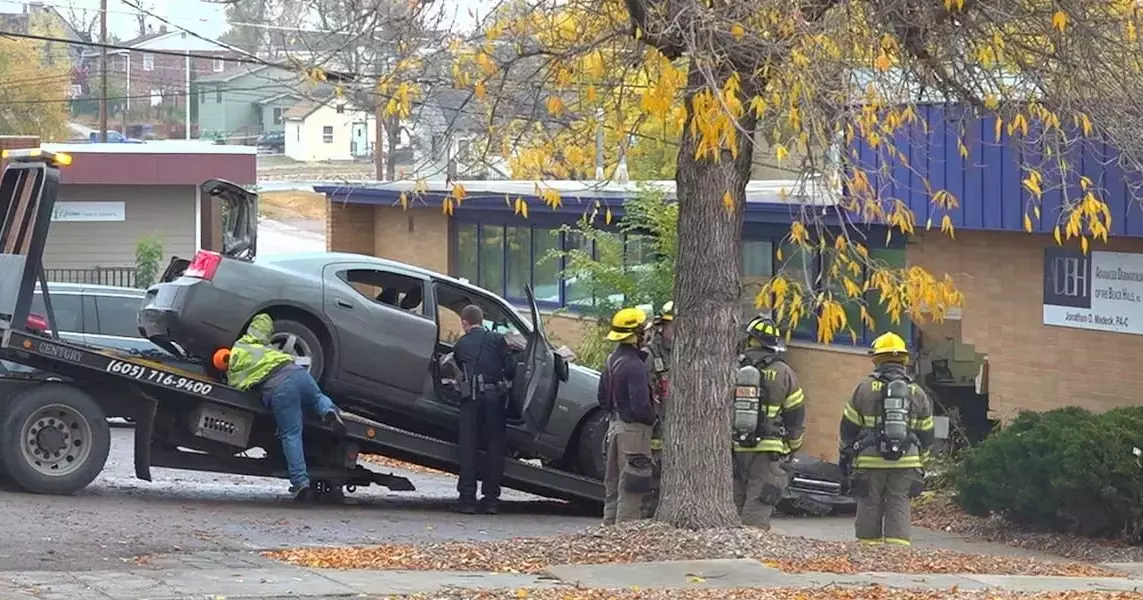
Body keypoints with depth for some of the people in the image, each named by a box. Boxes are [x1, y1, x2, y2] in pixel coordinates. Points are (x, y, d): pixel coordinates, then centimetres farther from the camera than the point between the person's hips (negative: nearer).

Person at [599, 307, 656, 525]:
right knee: (630, 488, -6)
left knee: (613, 487, 16)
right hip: (634, 429, -10)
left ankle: (609, 526, 22)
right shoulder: (635, 366, -20)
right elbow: (640, 406, -24)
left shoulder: (612, 361, 10)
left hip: (615, 425, 10)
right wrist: (652, 419, -6)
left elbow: (603, 398, 19)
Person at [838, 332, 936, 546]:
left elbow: (848, 426, 5)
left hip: (870, 461, -2)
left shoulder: (864, 389, -1)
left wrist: (846, 453, 18)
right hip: (906, 464, 2)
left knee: (870, 507, 7)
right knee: (899, 508, 1)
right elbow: (926, 433, 13)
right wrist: (919, 461, 24)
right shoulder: (917, 394, 7)